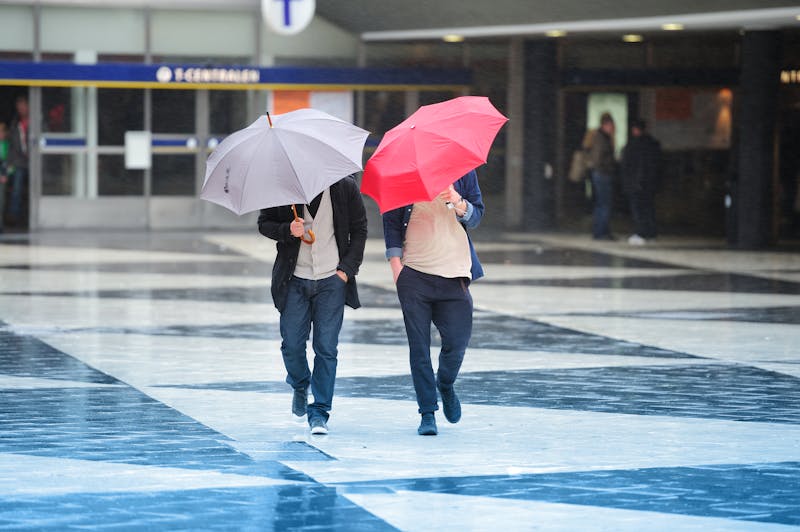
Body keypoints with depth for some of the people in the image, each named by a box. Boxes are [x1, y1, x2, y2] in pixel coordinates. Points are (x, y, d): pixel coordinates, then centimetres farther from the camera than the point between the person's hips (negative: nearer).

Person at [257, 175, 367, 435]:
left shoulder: (346, 187, -1)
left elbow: (359, 229, 6)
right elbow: (264, 223, 7)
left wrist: (347, 268, -2)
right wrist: (287, 230, -14)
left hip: (332, 279, -1)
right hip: (295, 279, 1)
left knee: (326, 348, -5)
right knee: (292, 345, 2)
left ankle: (319, 413, 2)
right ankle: (300, 386, 34)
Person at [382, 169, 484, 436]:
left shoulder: (462, 170, 8)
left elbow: (476, 216, 7)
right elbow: (391, 220, 7)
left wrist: (458, 203, -15)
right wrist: (395, 263, -3)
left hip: (454, 273, 1)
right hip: (414, 273, -1)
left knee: (457, 341, -5)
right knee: (419, 346, -3)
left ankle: (445, 385, 27)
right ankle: (427, 413, 5)